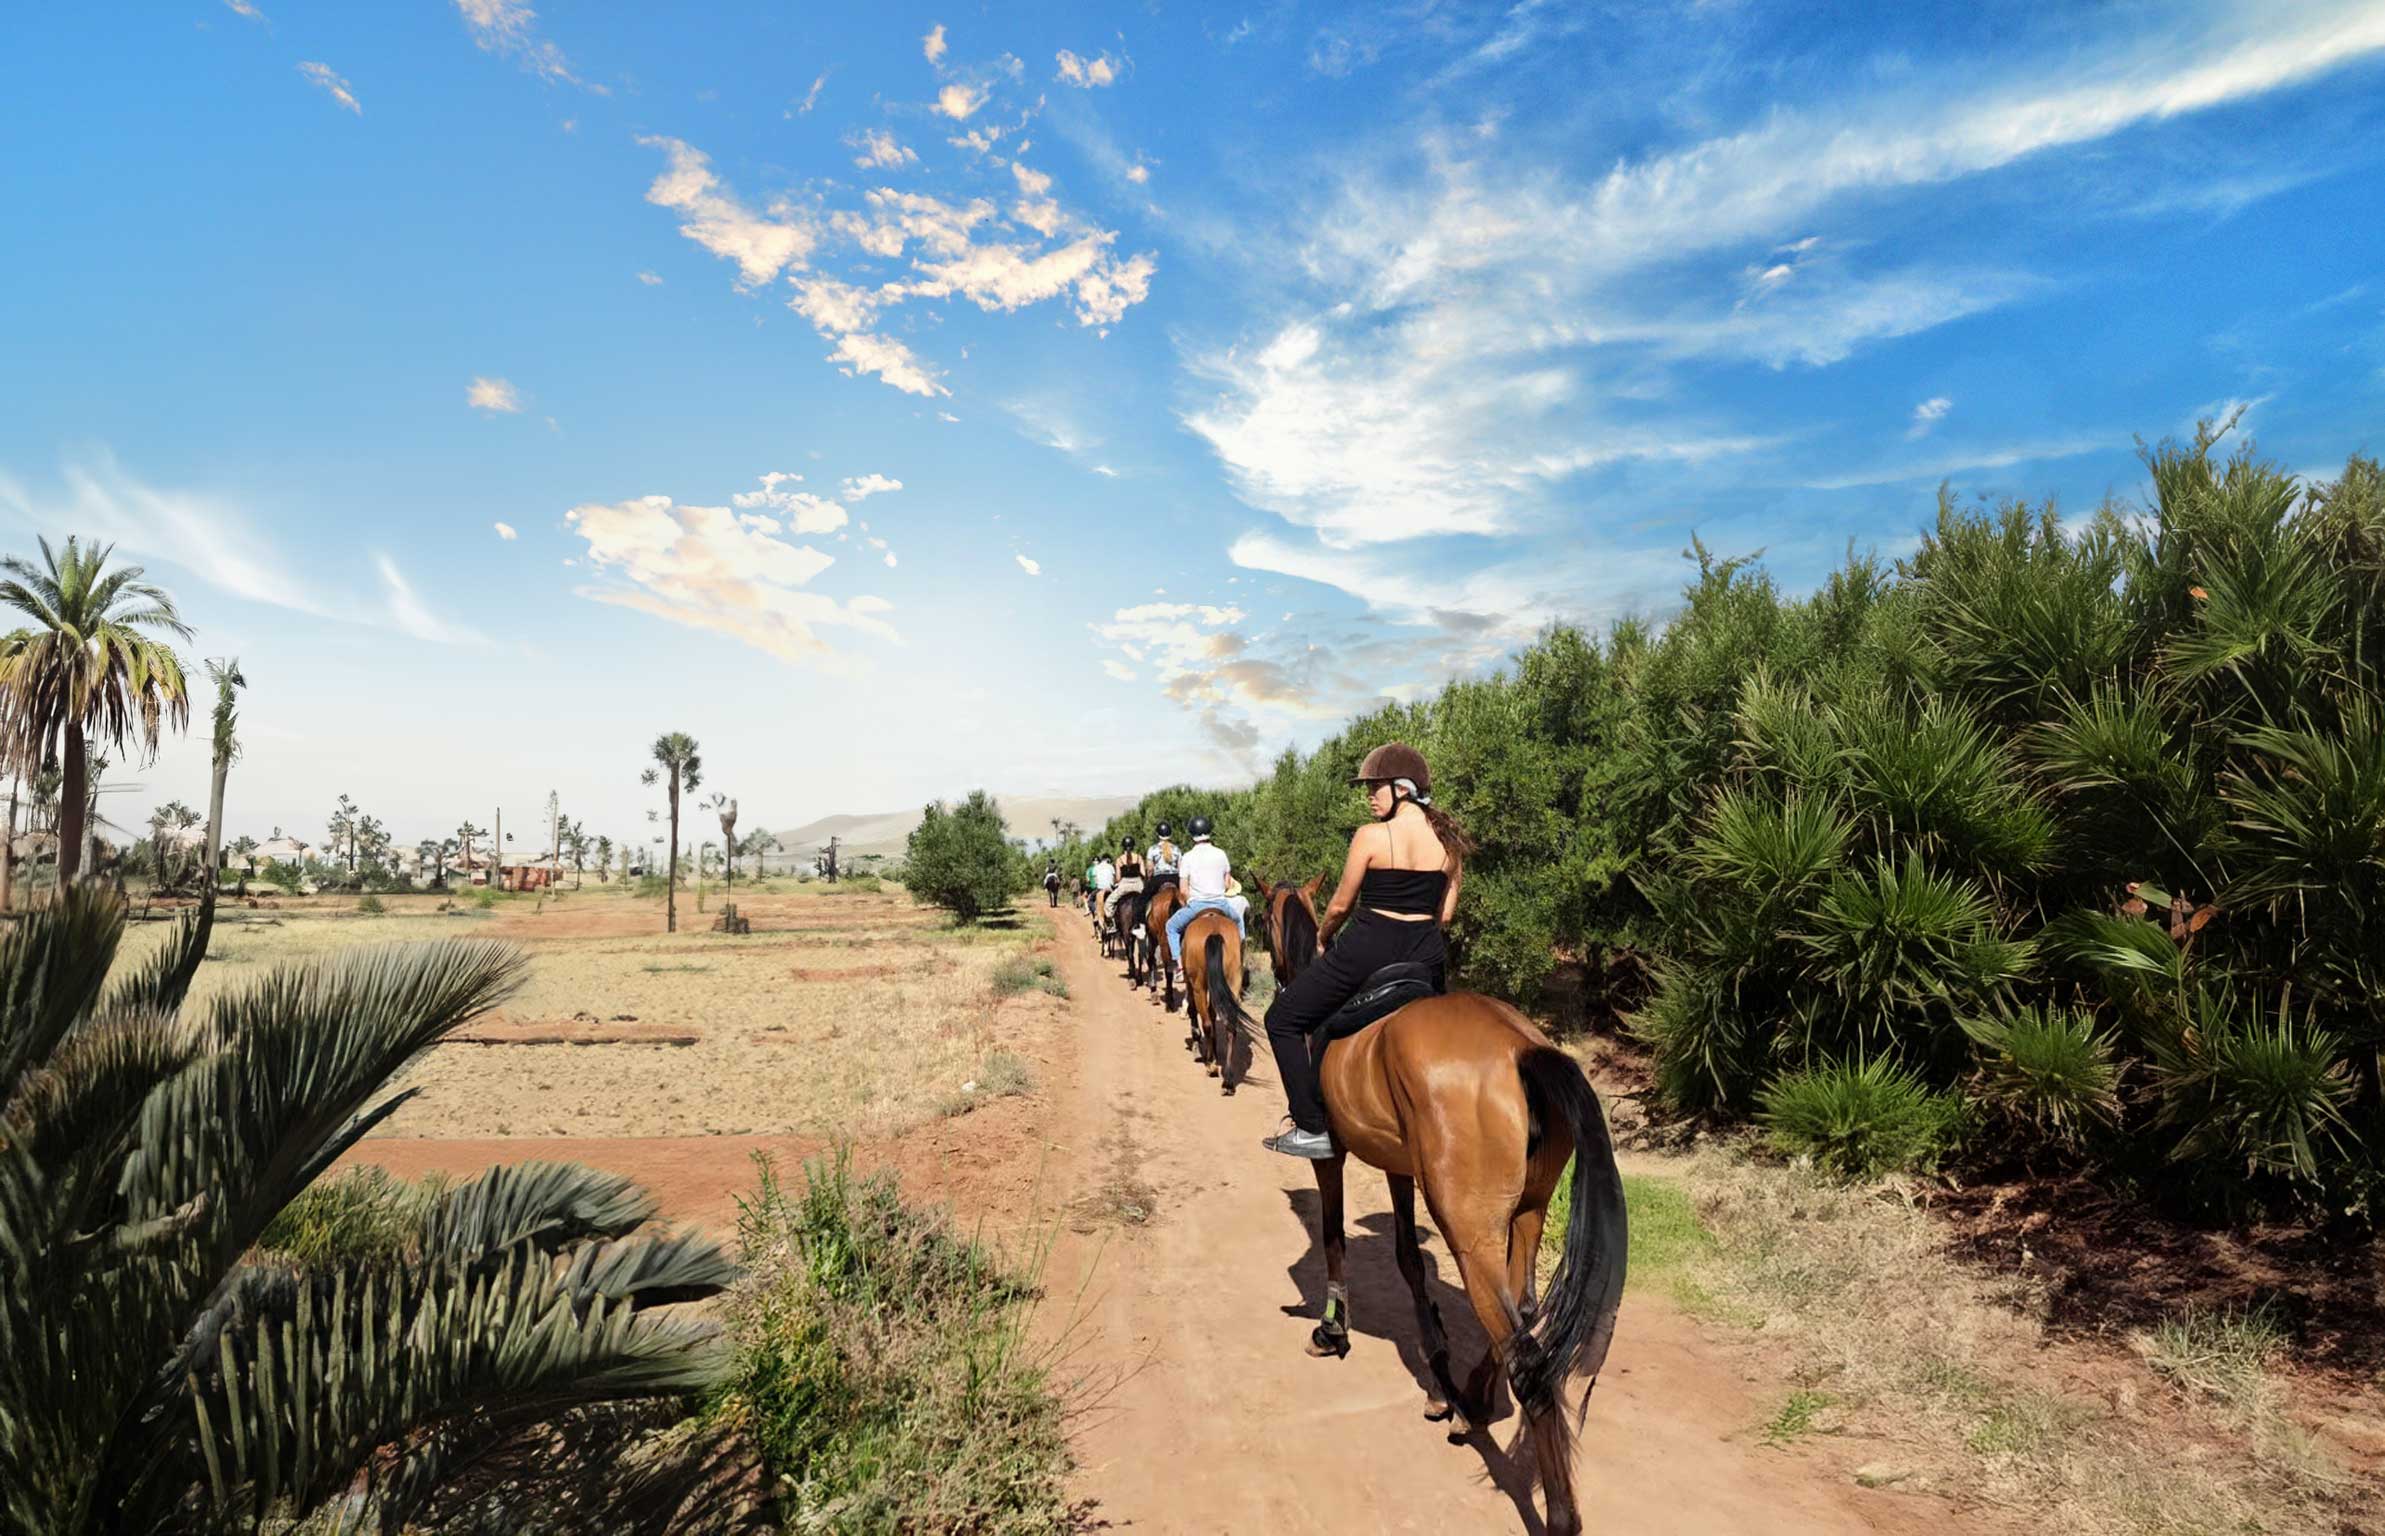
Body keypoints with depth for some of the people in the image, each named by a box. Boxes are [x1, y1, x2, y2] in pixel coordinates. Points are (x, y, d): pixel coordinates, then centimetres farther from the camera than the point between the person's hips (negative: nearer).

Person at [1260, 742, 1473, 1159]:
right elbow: (1446, 913, 8)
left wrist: (1322, 937, 15)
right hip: (1426, 954, 5)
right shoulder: (1449, 841, 4)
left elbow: (1340, 905, -4)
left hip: (1366, 951, -5)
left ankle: (1313, 1128, 6)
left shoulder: (1370, 836, -11)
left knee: (1283, 1021, 9)